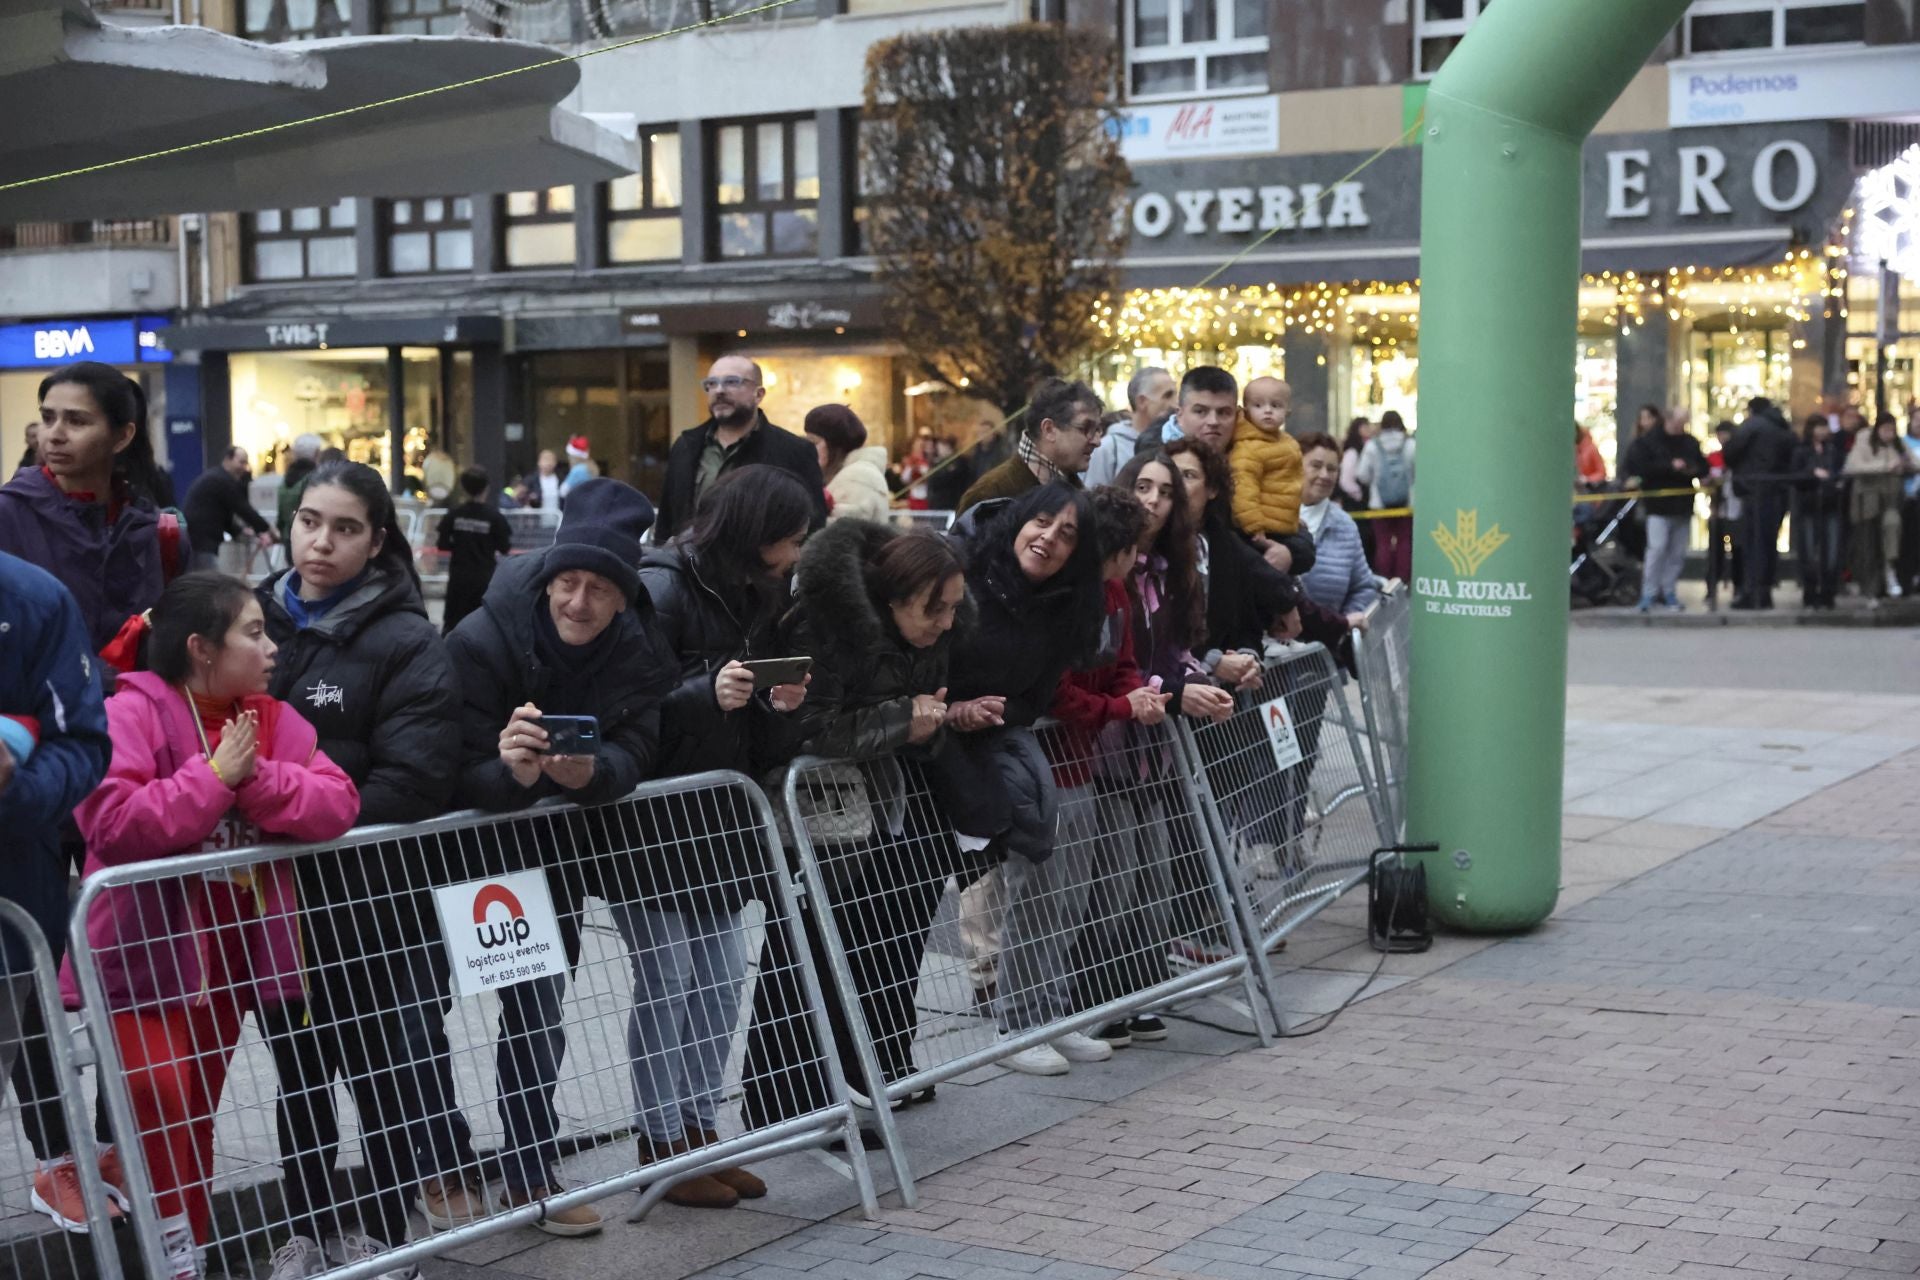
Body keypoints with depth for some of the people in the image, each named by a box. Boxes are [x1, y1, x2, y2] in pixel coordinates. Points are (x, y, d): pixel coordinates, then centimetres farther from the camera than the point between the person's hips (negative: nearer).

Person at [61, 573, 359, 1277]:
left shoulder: (271, 717, 5)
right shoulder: (132, 712, -13)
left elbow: (337, 803, -6)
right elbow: (111, 822, -27)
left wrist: (255, 779, -21)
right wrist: (214, 777, -22)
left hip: (230, 954, 6)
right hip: (146, 953, -6)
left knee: (197, 1110, 13)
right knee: (160, 1099, -14)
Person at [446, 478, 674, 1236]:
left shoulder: (641, 650, -12)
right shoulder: (482, 642, -25)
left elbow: (636, 755, -20)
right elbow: (465, 778, -26)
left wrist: (589, 771, -44)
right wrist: (513, 772, -50)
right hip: (498, 843, -4)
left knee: (539, 1002, 14)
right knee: (533, 1004, -8)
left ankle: (531, 1169, 26)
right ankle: (528, 1174, 7)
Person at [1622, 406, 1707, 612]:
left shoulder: (1690, 443, 13)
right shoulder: (1648, 442, -2)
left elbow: (1703, 467, 15)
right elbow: (1643, 467, -13)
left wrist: (1694, 470, -8)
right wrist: (1671, 466, -19)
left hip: (1683, 507, 5)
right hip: (1658, 505, -5)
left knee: (1678, 552, 6)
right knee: (1657, 548, -12)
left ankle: (1669, 592, 16)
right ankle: (1649, 594, -7)